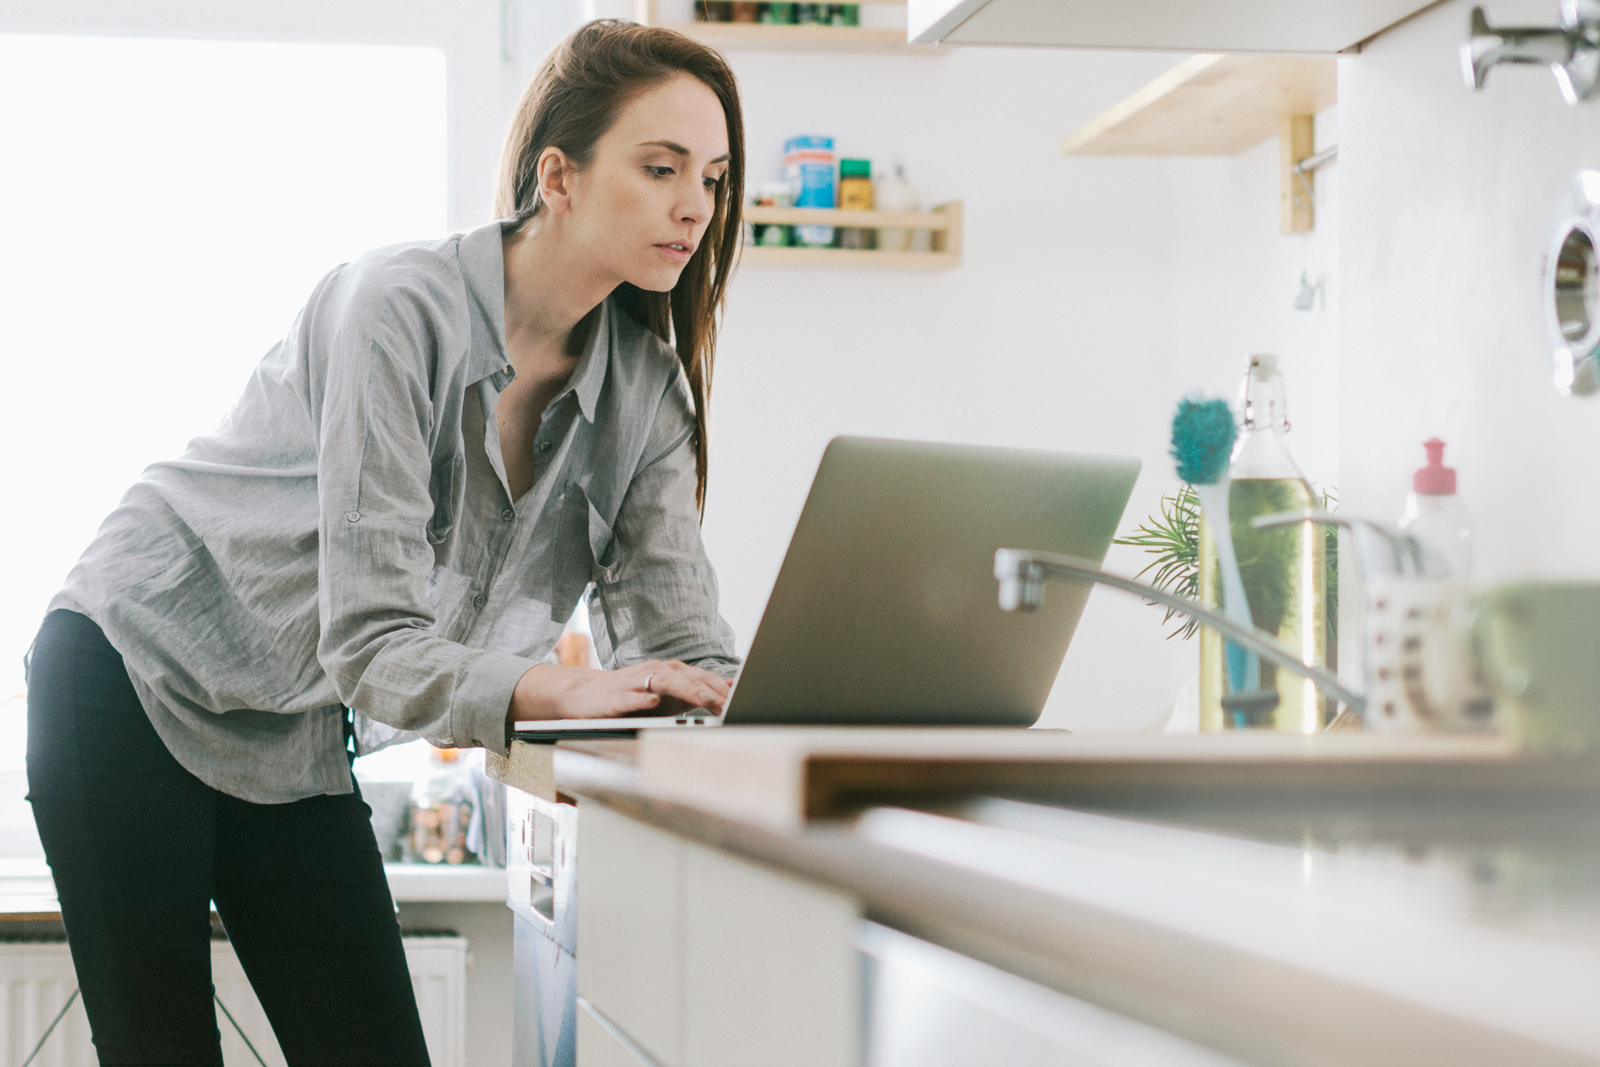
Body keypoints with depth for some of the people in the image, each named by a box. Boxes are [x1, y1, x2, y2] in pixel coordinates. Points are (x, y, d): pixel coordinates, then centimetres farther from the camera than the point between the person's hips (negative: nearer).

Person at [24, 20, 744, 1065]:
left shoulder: (646, 383, -4)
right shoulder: (402, 304, -23)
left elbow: (681, 645, -7)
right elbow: (371, 643, -28)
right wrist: (561, 692, -43)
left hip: (300, 742, 6)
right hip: (139, 677, -6)